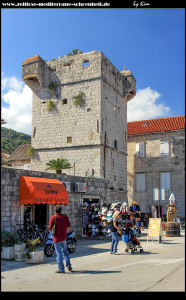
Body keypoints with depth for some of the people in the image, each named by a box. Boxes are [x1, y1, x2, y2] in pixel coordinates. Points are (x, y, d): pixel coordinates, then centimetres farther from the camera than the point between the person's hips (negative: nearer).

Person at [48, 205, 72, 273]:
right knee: (65, 252, 21)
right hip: (64, 237, 4)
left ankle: (61, 269, 6)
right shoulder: (65, 216, 1)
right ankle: (68, 265, 8)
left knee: (59, 254, 2)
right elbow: (68, 226, 7)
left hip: (57, 238, -4)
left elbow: (50, 228, -10)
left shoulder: (53, 217, -13)